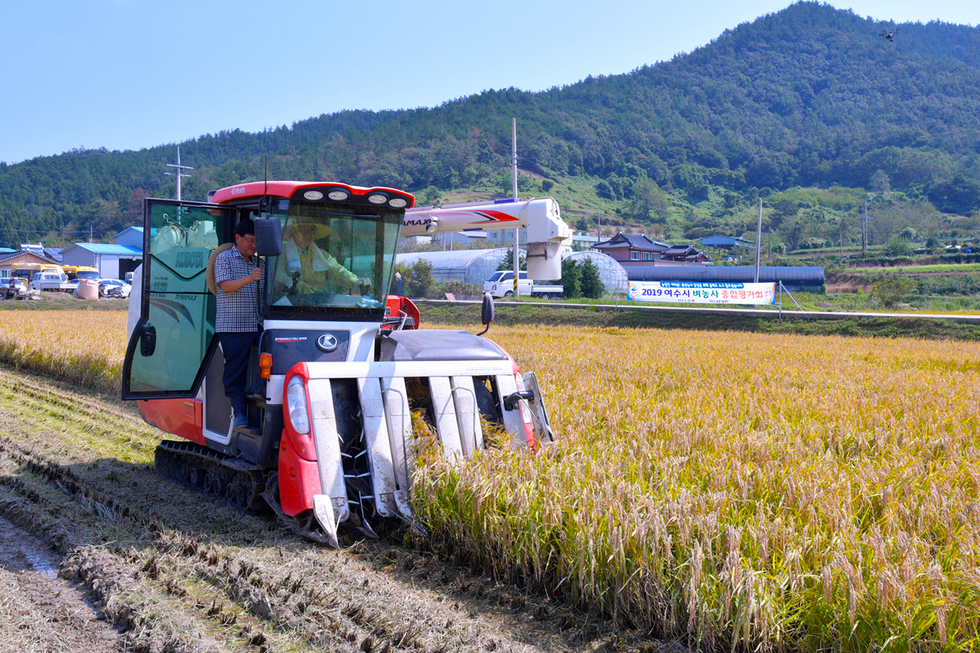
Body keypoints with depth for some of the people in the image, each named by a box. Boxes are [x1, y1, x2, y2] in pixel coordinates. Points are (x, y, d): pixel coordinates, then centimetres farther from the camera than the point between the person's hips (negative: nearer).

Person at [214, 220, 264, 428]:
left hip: (256, 325, 5)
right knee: (235, 370, -1)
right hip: (232, 327, -5)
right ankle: (239, 413, 5)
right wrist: (248, 279, -29)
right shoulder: (224, 258, 1)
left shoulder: (259, 263, 19)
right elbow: (226, 286, -14)